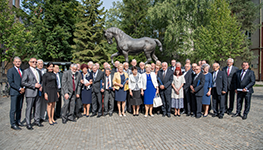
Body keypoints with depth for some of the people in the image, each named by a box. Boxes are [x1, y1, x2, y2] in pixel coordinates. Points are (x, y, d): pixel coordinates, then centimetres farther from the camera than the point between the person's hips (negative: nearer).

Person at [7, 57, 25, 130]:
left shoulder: (22, 71, 14)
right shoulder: (10, 70, -4)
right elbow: (11, 82, -12)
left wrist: (23, 88, -3)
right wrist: (19, 89, -15)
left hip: (21, 92, 6)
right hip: (14, 92, -6)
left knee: (19, 108, 11)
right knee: (13, 109, -2)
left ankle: (18, 121, 21)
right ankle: (13, 124, 5)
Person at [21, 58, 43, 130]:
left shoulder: (39, 71, 16)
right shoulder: (26, 71, -3)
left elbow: (41, 80, 25)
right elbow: (23, 82, -10)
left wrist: (41, 86, 4)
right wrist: (34, 85, -17)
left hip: (38, 92, 6)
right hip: (30, 93, -6)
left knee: (38, 107, 10)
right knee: (29, 108, -1)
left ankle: (37, 121, 22)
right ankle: (28, 124, 7)